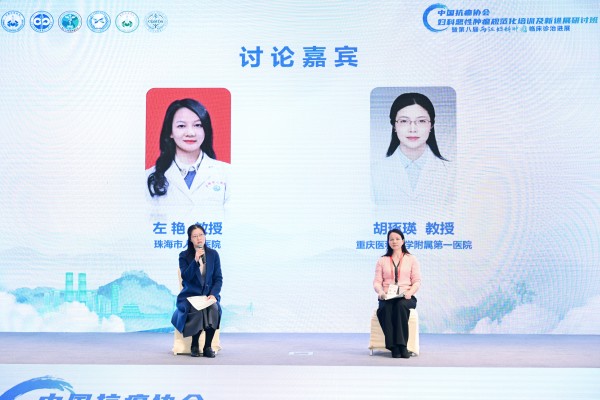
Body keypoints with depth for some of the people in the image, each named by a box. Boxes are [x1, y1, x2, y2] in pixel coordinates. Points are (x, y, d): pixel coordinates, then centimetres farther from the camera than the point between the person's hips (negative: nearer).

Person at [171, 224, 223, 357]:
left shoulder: (213, 254, 7)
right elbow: (186, 277, -11)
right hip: (190, 295, -2)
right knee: (197, 311, -33)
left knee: (214, 309, -31)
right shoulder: (184, 255, 2)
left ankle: (208, 346, -17)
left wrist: (213, 294, -11)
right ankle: (195, 345, -10)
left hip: (209, 295, 2)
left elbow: (218, 278, 6)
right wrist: (196, 260, -21)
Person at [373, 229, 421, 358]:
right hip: (387, 298, 1)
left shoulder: (411, 259, 13)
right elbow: (377, 281, 9)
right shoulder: (382, 260, 16)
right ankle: (394, 347, -37)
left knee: (400, 306, -37)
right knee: (386, 308, -35)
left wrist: (410, 293, -15)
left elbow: (417, 281, 5)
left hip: (406, 298, -1)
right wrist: (380, 292, -14)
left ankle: (401, 344, -36)